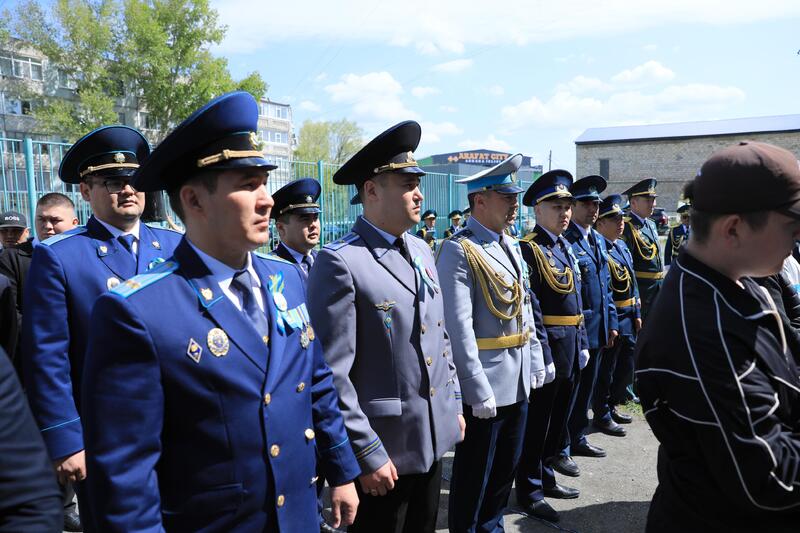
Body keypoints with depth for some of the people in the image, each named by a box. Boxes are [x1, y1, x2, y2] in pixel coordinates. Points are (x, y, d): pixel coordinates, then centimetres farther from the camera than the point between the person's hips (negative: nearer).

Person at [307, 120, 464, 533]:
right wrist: (367, 454, -17)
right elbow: (331, 373, -20)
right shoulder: (340, 261, -19)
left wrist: (454, 404, 14)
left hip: (434, 438, 7)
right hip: (384, 450, -7)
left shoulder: (422, 250, 6)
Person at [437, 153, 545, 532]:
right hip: (486, 385, -8)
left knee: (506, 467, 22)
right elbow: (459, 328, -22)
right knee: (474, 473, 9)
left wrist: (535, 362, 13)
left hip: (518, 382, 8)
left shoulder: (510, 246, 10)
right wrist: (478, 390, -22)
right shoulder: (458, 251, -17)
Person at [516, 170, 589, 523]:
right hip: (547, 347, -9)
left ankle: (545, 477, 35)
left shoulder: (565, 247, 12)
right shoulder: (529, 249, -15)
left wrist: (582, 345, 13)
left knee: (557, 421, 19)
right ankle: (529, 492, 19)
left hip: (571, 348, 9)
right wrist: (544, 355, -19)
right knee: (536, 424, 4)